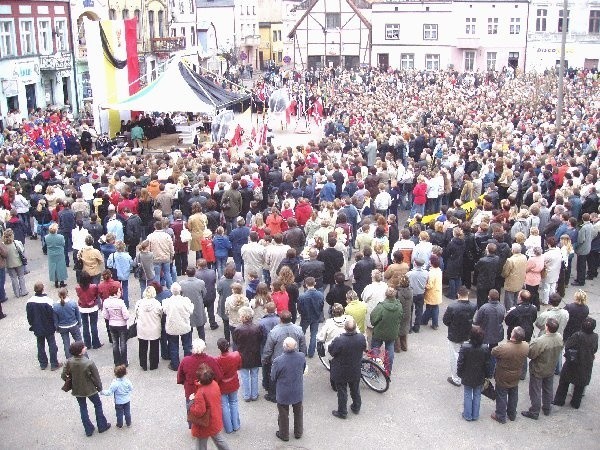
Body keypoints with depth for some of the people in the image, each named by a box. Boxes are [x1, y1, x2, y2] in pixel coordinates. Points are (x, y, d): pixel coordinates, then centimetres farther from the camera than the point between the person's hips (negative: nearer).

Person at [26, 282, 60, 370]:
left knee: (40, 346, 17)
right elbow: (53, 315, -16)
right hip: (48, 328, -4)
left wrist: (32, 325, 17)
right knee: (52, 345, 9)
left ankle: (43, 364, 26)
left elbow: (29, 316, 2)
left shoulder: (30, 302, -10)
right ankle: (54, 364, 13)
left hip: (37, 329, 4)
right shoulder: (48, 301, -23)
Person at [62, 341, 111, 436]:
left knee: (83, 408, 22)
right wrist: (99, 387, 1)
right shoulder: (89, 363, -28)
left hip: (77, 390, 3)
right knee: (98, 405, 21)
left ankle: (88, 430, 31)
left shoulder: (69, 362, -17)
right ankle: (102, 426, 31)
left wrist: (70, 382, 12)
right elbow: (96, 378, -17)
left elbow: (63, 376, -8)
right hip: (90, 389, -3)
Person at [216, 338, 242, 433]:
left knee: (224, 406, 16)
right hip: (233, 384, 3)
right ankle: (236, 426, 33)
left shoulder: (217, 360, -32)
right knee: (233, 403, 24)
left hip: (222, 386, -3)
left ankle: (229, 428, 28)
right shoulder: (236, 355, -22)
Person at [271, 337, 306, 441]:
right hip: (298, 392, 3)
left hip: (283, 393, -3)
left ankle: (284, 435, 39)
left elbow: (273, 378, -15)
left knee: (283, 415, 20)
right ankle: (298, 433, 44)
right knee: (298, 413, 26)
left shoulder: (278, 361, -31)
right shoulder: (302, 356, -21)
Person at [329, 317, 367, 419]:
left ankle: (342, 412, 30)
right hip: (355, 371, 4)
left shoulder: (339, 340, -33)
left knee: (342, 392, 15)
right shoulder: (361, 338, -21)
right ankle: (356, 407, 44)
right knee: (355, 390, 26)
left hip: (341, 372, -4)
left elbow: (330, 351, -17)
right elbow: (364, 348, -1)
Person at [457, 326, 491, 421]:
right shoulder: (485, 349, -19)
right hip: (479, 378, 1)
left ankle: (467, 416, 26)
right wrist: (487, 375, 8)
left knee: (467, 396, 16)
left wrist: (459, 374, 2)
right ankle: (475, 415, 29)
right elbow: (487, 364, -7)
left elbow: (460, 363, -15)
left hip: (467, 378, -1)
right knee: (477, 395, 18)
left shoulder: (464, 347, -24)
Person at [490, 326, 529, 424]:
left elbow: (493, 352, -16)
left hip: (502, 379, -4)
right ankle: (512, 415, 44)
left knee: (501, 397, 17)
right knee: (513, 396, 25)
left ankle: (501, 417, 33)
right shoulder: (526, 347, -21)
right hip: (515, 378, 5)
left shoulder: (503, 348, -37)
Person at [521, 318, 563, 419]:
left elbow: (530, 354, -26)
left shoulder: (539, 342, -37)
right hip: (551, 369, 6)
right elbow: (558, 351, 0)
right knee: (548, 389, 25)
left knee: (536, 392, 12)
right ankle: (547, 409, 43)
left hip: (538, 370, -6)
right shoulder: (560, 338, -17)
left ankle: (534, 412, 26)